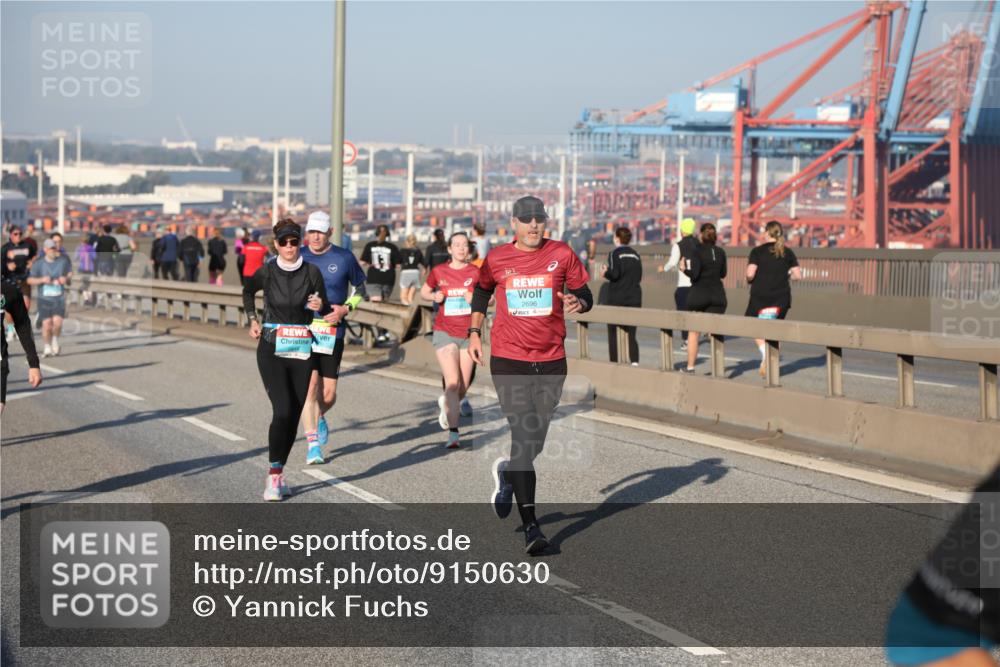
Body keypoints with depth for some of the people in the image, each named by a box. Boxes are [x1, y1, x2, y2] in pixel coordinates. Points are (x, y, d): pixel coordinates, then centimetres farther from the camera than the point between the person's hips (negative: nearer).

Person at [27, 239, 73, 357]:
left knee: (57, 322, -13)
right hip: (44, 298, -1)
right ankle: (48, 347, 15)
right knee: (46, 323, -4)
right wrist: (42, 280, -20)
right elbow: (30, 280, -3)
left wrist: (66, 278, -8)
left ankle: (55, 339, 17)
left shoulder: (63, 260, 1)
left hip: (59, 297, 1)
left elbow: (70, 273, 15)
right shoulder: (38, 264, -3)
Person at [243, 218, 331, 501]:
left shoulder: (311, 272, -1)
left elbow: (326, 309, 4)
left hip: (301, 350, 2)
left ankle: (278, 473, 18)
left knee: (294, 415, 4)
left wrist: (320, 305, -17)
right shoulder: (266, 272, -1)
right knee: (282, 411, -16)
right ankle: (274, 476, -9)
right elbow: (248, 290, 20)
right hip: (271, 348, -2)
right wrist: (253, 319, 12)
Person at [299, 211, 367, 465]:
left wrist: (345, 308, -7)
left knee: (328, 395, 1)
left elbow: (360, 289, 10)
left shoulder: (344, 257, 0)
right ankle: (313, 444, -5)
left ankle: (319, 418, 36)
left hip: (333, 332, 0)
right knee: (309, 385, -13)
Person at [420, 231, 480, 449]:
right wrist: (434, 296, -5)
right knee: (453, 383, -16)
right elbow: (424, 291, 17)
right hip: (445, 332, -1)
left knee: (463, 387, 6)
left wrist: (475, 298, -16)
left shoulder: (476, 272, -1)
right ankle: (453, 434, -13)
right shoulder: (439, 271, 1)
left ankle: (446, 405, 41)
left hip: (468, 333, 2)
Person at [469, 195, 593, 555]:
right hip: (508, 358, -2)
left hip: (552, 359, 2)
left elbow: (584, 295, 8)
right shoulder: (496, 259, 3)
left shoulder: (562, 254, 2)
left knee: (536, 438, 11)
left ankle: (507, 473, 46)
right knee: (524, 435, -11)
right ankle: (530, 525, -9)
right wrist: (474, 331, 13)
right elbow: (482, 292, 21)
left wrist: (577, 303, -14)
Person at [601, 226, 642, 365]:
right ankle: (635, 361, -10)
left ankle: (614, 362, 4)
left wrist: (605, 273, 2)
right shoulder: (635, 255, 8)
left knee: (613, 333, 6)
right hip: (634, 299, 4)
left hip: (617, 298, -4)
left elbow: (614, 274, -17)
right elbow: (639, 277, 8)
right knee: (631, 334, 6)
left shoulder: (615, 254, -7)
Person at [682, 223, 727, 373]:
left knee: (693, 332, 9)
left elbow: (694, 274, -18)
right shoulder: (720, 252, 3)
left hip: (698, 294, -3)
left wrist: (684, 269, 0)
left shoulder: (698, 251, -12)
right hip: (717, 295, 3)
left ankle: (690, 366, 12)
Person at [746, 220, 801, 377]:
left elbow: (750, 274, -14)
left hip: (760, 296, -3)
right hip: (781, 297, 3)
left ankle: (764, 350, -15)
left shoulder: (757, 251, -5)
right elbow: (797, 275, 1)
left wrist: (750, 280, 7)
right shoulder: (787, 252, 4)